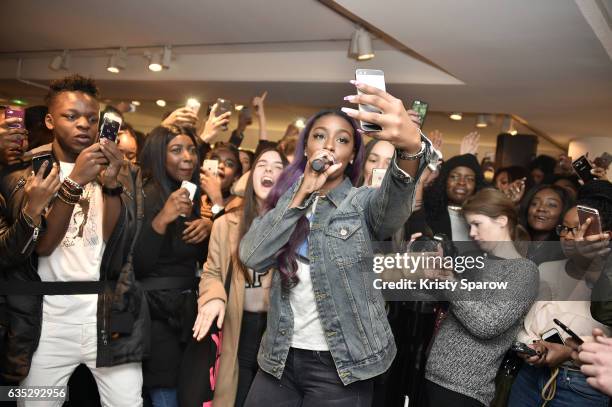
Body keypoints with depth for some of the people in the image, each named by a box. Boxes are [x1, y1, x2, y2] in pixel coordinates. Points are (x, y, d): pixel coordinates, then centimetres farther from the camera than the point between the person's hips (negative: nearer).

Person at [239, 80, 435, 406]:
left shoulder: (363, 203, -2)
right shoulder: (285, 200, 6)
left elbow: (396, 203, -26)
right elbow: (251, 257, -10)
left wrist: (412, 146, -47)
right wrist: (302, 192, -16)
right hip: (279, 357, 3)